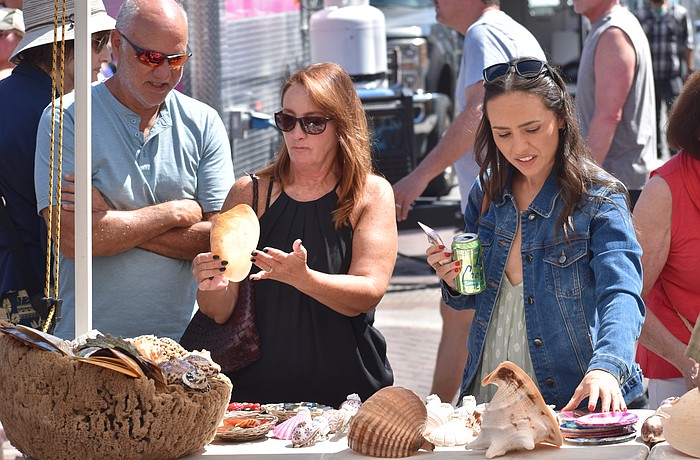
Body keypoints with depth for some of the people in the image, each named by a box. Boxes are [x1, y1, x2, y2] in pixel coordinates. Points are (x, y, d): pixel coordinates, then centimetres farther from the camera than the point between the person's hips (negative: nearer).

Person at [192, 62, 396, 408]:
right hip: (259, 388, 1)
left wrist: (302, 278, -23)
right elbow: (220, 312, 6)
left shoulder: (372, 194, 6)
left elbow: (368, 293, -7)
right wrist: (213, 290, -16)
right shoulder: (249, 193, 9)